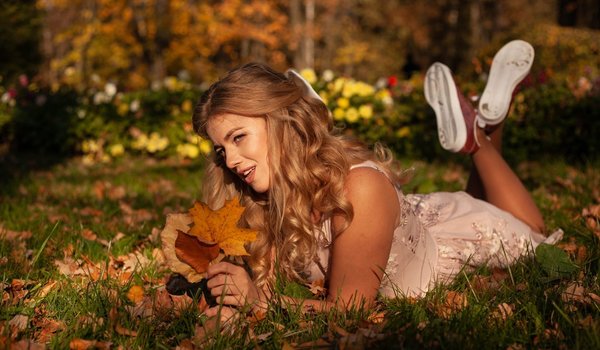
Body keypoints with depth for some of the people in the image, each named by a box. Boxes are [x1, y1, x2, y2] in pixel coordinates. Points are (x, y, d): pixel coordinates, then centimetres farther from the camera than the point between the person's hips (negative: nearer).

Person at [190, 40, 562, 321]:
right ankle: (474, 132, 32)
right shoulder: (258, 200, -28)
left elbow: (349, 307, -42)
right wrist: (230, 299, -43)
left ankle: (482, 132, 29)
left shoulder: (359, 186, -44)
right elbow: (262, 277, -22)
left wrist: (260, 302, -55)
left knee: (530, 237, 28)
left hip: (447, 234, -5)